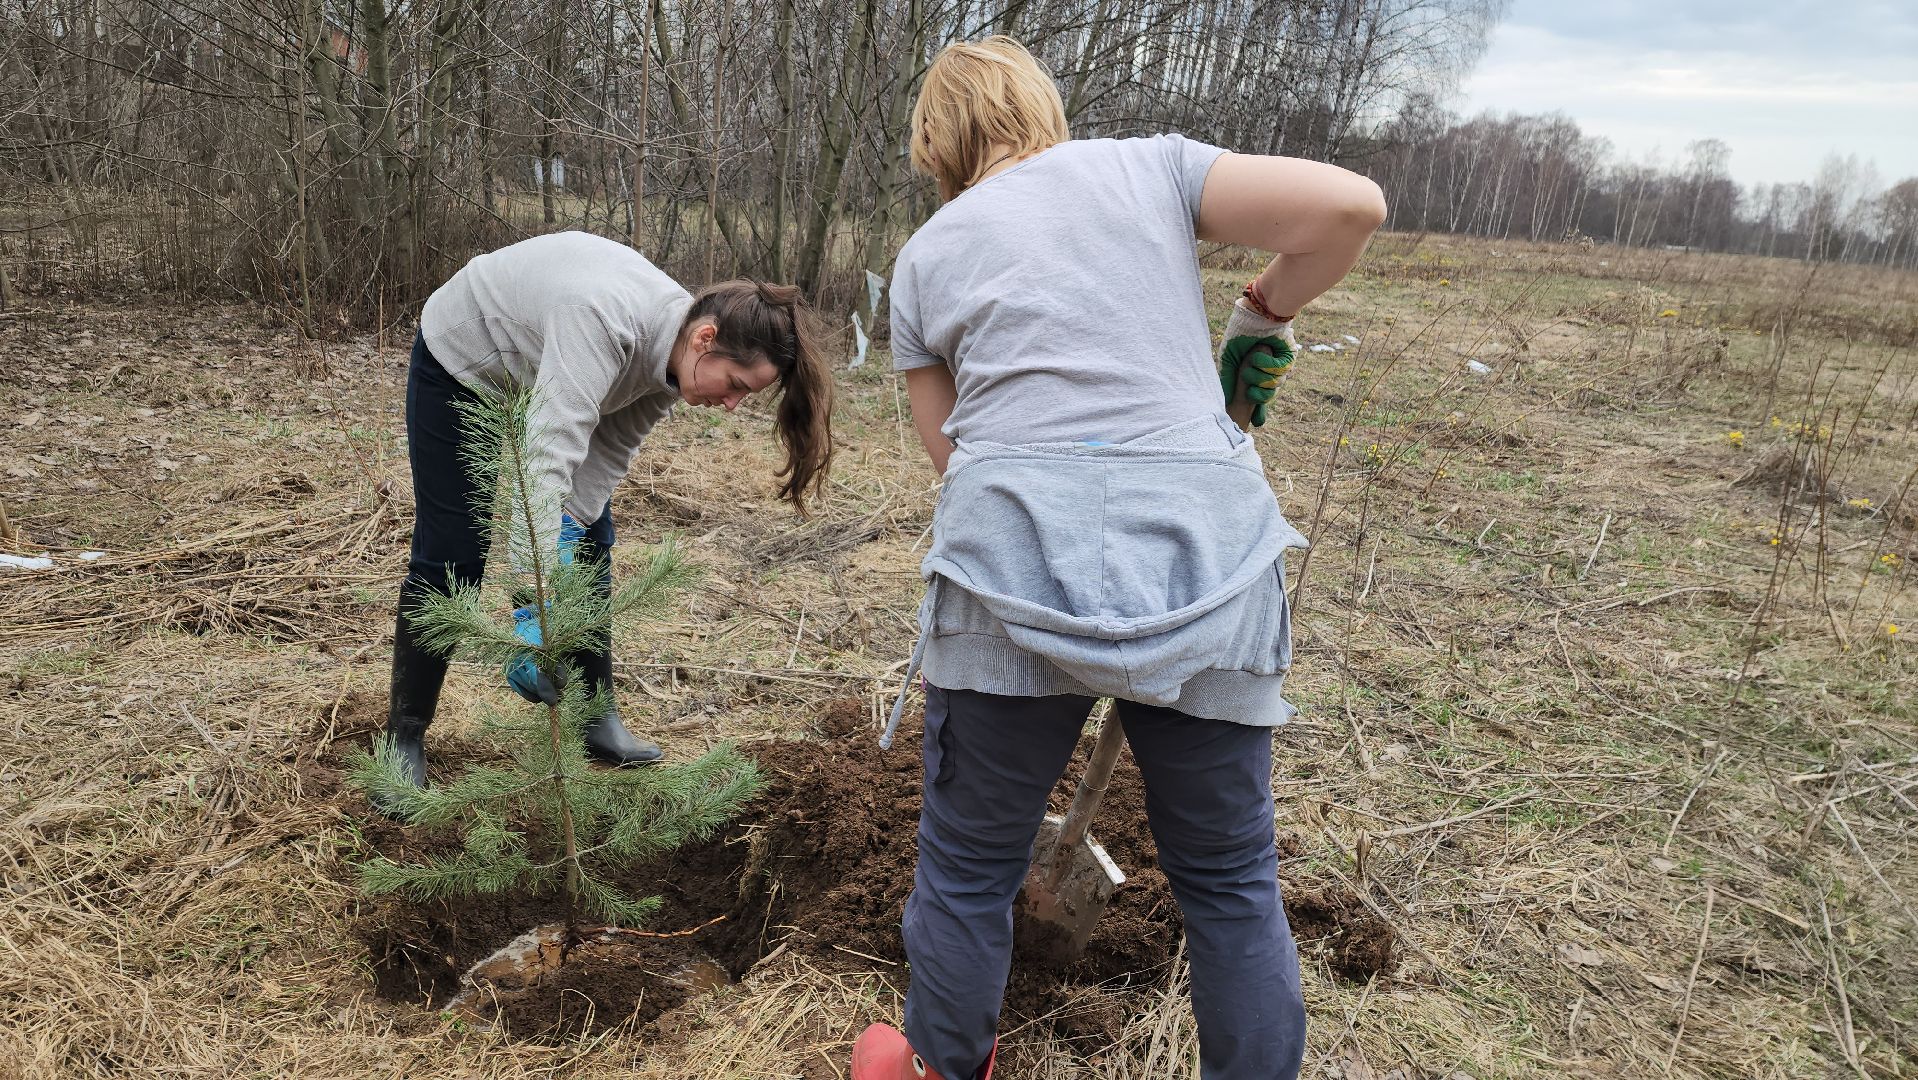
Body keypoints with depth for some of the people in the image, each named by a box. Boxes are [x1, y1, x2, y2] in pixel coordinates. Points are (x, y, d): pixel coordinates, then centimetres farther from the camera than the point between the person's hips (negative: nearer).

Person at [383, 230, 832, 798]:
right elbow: (550, 456, -51)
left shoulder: (672, 353, -19)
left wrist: (567, 532, -25)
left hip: (538, 378, 7)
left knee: (588, 546, 4)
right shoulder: (606, 319, -43)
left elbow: (607, 454, -12)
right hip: (461, 362, -6)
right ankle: (404, 738, 11)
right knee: (451, 559, -4)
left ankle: (596, 718, 16)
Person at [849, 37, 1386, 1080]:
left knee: (967, 864, 19)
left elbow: (949, 445, 13)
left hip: (1014, 564, 0)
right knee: (1232, 876, 18)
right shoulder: (1149, 164, 12)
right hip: (1204, 563, 1)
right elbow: (1349, 205, 2)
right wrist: (1265, 312, 17)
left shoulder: (926, 256, 14)